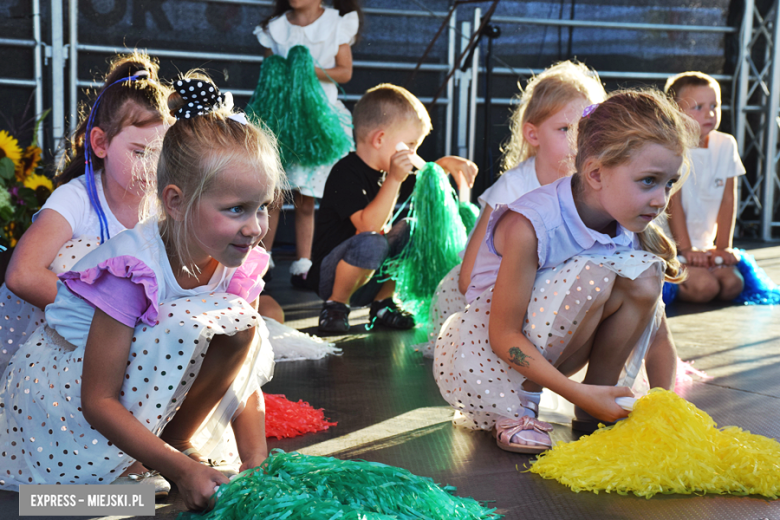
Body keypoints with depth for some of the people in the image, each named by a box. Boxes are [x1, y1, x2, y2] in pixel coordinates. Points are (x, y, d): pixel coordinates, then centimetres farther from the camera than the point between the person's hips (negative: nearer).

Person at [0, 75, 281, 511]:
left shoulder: (238, 264, -8)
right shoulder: (136, 267, -29)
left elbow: (246, 383, -4)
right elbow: (97, 401, -27)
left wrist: (257, 465, -17)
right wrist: (182, 470, -31)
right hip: (62, 387, -7)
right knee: (195, 324, -30)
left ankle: (174, 438, -1)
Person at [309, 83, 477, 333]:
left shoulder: (384, 171, 8)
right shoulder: (346, 174, -19)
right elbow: (368, 225, -31)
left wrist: (446, 163, 11)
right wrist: (394, 179, -34)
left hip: (369, 279, 8)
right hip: (331, 277, -8)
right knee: (371, 243, -36)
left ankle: (382, 302, 5)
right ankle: (336, 305, -11)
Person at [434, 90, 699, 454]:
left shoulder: (632, 230, -8)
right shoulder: (530, 227, -29)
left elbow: (656, 333, -3)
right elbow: (503, 336, -26)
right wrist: (579, 393, -30)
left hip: (547, 348, 6)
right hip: (482, 353, -6)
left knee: (643, 272, -16)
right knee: (592, 278, -31)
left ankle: (594, 414, -2)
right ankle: (514, 408, -12)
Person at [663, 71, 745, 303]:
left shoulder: (726, 145, 5)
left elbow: (727, 199, 6)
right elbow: (673, 202, -14)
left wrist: (722, 247, 0)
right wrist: (686, 249, -16)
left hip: (703, 244, 6)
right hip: (668, 245, -6)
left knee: (732, 284, -16)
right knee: (704, 286, -25)